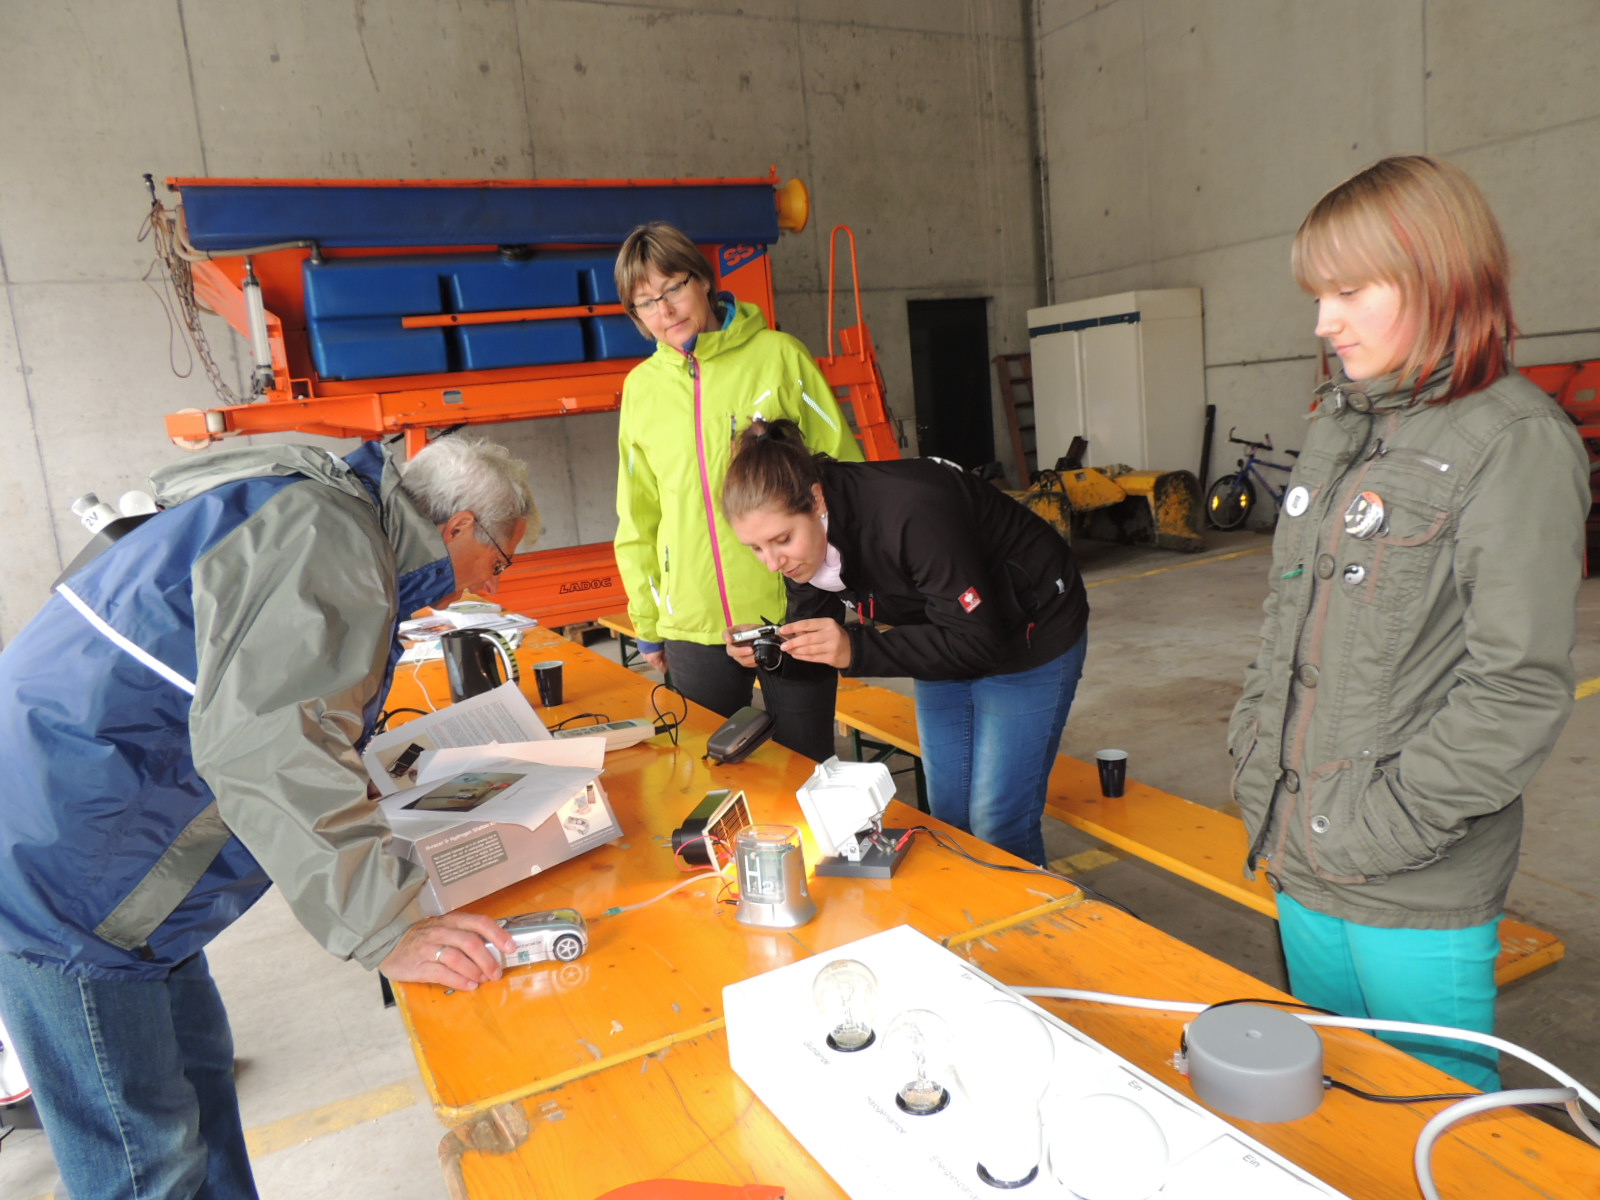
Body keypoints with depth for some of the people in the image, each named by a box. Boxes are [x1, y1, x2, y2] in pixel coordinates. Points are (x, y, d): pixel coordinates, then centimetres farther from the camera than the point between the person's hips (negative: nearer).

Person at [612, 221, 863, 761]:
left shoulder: (777, 356, -3)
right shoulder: (640, 386, 7)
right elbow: (638, 517, 13)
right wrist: (647, 623, 13)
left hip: (796, 612, -3)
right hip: (694, 625, 3)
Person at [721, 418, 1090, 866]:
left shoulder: (909, 512, -37)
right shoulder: (801, 532, -15)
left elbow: (976, 640, -34)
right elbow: (811, 618, -3)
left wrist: (856, 650, -42)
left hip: (1032, 638, -7)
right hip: (946, 639, 7)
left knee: (998, 828, -4)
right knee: (948, 816, 11)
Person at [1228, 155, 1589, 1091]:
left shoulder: (1515, 439, -13)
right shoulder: (1338, 427, 9)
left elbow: (1519, 689, -17)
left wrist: (1382, 825, -16)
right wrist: (1256, 757, 8)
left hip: (1417, 898, -7)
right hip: (1301, 866, 7)